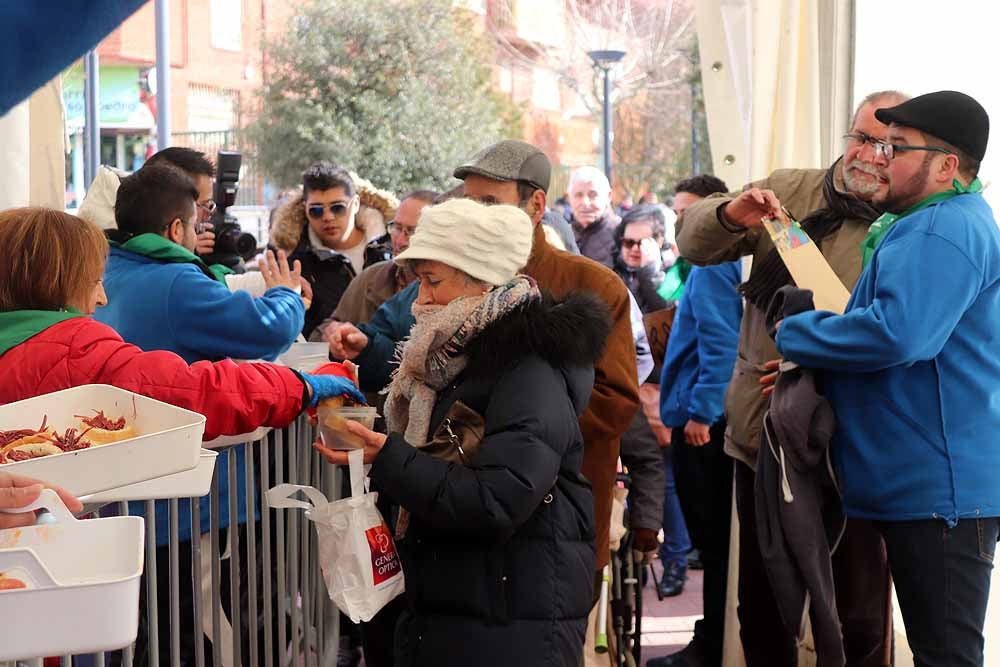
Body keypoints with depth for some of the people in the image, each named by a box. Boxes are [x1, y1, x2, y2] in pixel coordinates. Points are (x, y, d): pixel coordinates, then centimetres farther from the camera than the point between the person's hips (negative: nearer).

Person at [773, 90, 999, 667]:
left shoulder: (943, 229, -17)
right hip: (928, 482, 11)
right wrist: (808, 359, 12)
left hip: (939, 485, -11)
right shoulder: (928, 224, 19)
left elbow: (896, 332, -30)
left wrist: (795, 335, -14)